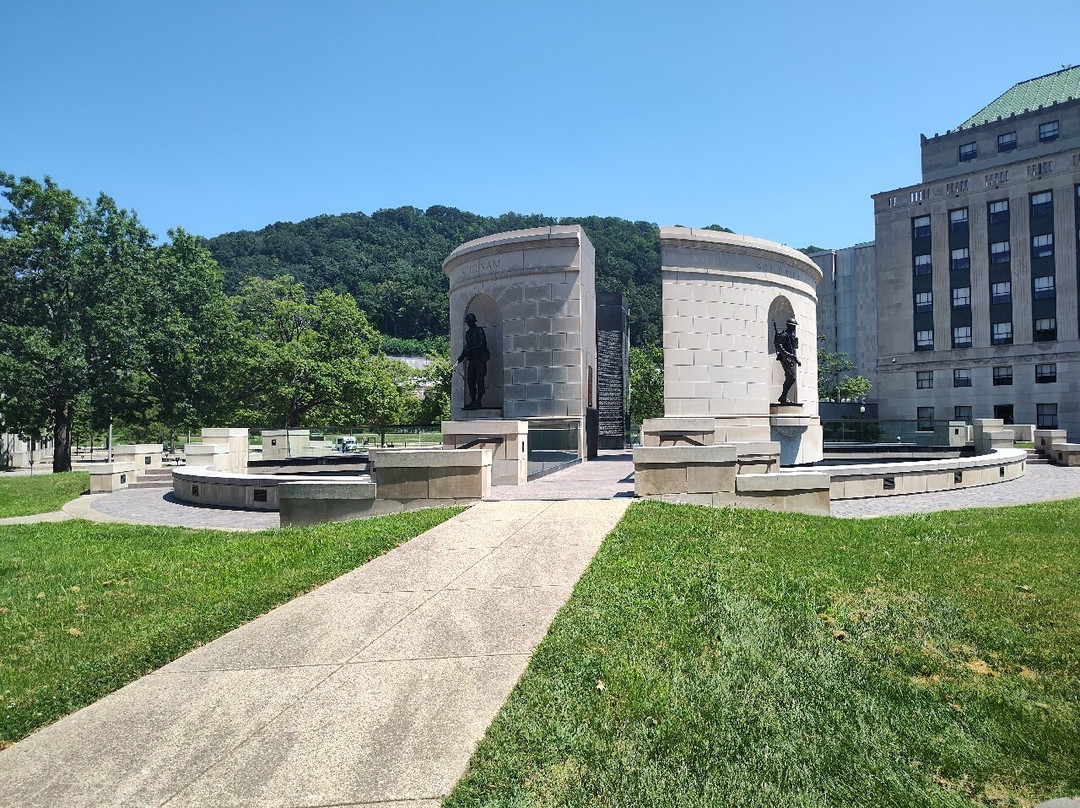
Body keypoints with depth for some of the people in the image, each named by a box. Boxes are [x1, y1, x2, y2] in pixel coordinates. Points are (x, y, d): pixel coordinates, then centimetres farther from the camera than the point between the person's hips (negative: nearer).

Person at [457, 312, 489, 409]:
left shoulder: (479, 331, -6)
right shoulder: (468, 333, 17)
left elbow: (481, 345, -14)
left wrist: (469, 350, -16)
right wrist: (462, 357, 10)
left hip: (480, 358, -8)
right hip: (472, 359, 8)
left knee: (479, 380, -9)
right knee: (470, 380, 6)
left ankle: (478, 402, -10)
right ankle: (473, 401, 12)